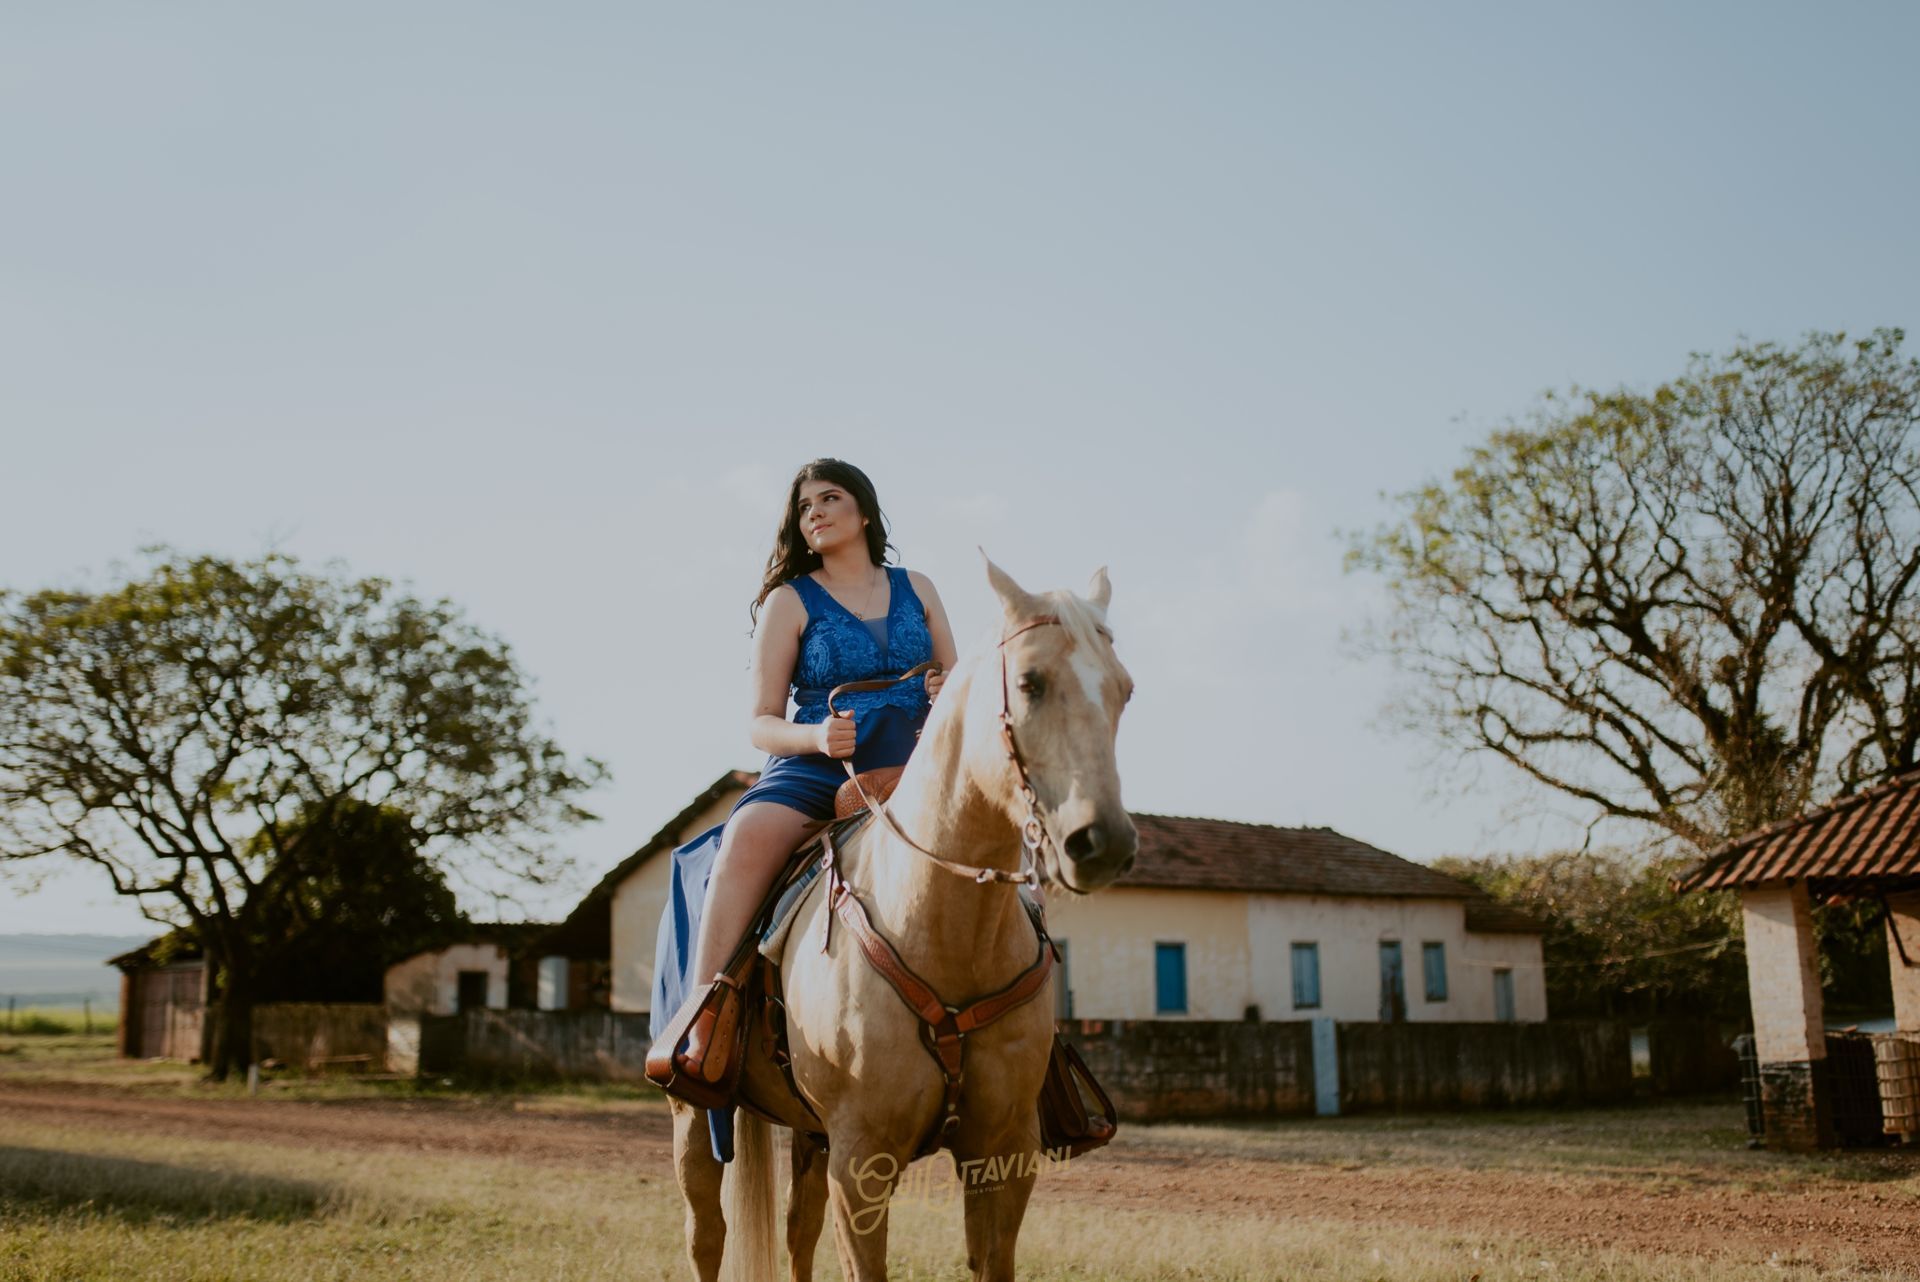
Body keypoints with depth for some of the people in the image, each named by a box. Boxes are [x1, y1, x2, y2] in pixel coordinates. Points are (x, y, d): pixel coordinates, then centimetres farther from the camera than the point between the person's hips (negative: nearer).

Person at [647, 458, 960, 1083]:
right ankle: (698, 1026, -39)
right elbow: (760, 723, 5)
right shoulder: (790, 601, 9)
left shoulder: (917, 589, 17)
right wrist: (816, 736, -17)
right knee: (748, 837, -35)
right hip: (815, 769, -3)